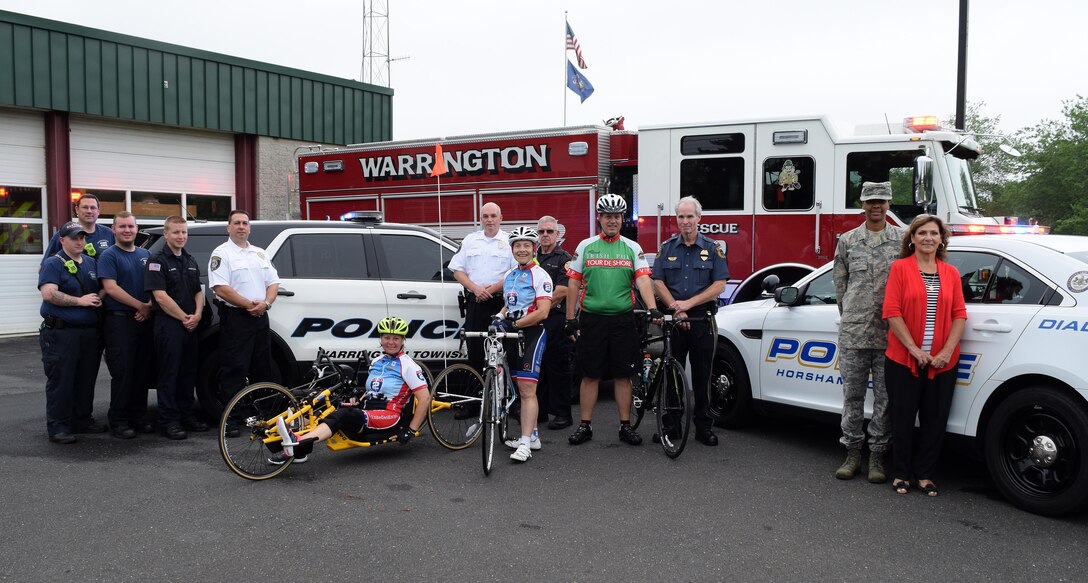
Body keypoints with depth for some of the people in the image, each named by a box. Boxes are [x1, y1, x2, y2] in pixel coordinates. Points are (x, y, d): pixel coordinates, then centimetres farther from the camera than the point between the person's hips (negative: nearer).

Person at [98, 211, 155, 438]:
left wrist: (150, 307, -2)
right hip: (119, 320, -6)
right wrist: (141, 306, -14)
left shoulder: (145, 255, 15)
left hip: (144, 320, 6)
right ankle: (118, 422, 2)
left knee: (142, 372, 8)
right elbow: (111, 288, -13)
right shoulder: (109, 256, -3)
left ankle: (137, 417, 17)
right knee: (122, 373, -5)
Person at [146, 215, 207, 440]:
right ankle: (169, 421, 1)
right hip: (168, 325, -7)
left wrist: (197, 314, 0)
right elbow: (160, 296, -14)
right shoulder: (157, 261, -6)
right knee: (168, 373, -3)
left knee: (189, 372, 11)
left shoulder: (191, 261, 17)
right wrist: (183, 317, -12)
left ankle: (188, 415, 20)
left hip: (190, 325, 7)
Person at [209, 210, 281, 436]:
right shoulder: (221, 254, -4)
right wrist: (249, 305, -15)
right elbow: (221, 289, -14)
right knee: (234, 370, -6)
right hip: (235, 318, -6)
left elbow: (273, 283, 13)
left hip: (260, 317, 7)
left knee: (263, 368, 12)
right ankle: (229, 419, -2)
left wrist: (265, 303, -7)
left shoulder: (260, 253, 16)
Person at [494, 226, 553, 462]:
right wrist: (500, 316, 4)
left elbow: (542, 312, -17)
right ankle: (533, 435, 22)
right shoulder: (509, 276, 14)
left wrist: (514, 323, -19)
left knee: (527, 390, -11)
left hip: (532, 333, -8)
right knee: (523, 389, 12)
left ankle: (525, 443, -13)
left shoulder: (540, 275, -9)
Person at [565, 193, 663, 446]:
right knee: (590, 375, 5)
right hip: (591, 319, 0)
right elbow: (574, 284, 5)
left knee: (623, 376, 6)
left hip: (623, 320, 0)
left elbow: (643, 280, -6)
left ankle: (625, 426, 15)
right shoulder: (585, 246, 6)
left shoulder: (633, 248, 6)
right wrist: (570, 319, 0)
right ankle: (585, 426, 14)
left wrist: (653, 308, -22)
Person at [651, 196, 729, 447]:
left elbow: (719, 285, -3)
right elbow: (658, 283, 2)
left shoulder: (712, 248, 4)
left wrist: (689, 303, -13)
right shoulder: (667, 248, 8)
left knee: (702, 376, 3)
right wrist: (676, 309, -11)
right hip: (673, 319, 1)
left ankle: (704, 426, 11)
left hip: (702, 319, -1)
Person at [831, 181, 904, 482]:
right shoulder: (848, 240, 10)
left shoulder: (902, 240, 5)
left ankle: (877, 455, 14)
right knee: (852, 394, 6)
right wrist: (850, 317, 11)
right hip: (853, 333, 1)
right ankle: (852, 452, 16)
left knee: (885, 396, 4)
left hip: (889, 333, -1)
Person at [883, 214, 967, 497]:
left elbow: (960, 314, 5)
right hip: (903, 360, -3)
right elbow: (892, 312, -8)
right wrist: (914, 349, -13)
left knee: (935, 420, 7)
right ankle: (901, 474, 19)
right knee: (903, 418, 4)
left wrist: (947, 351, -8)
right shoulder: (900, 267, -1)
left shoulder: (951, 273, 9)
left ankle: (924, 474, 22)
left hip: (942, 362, 3)